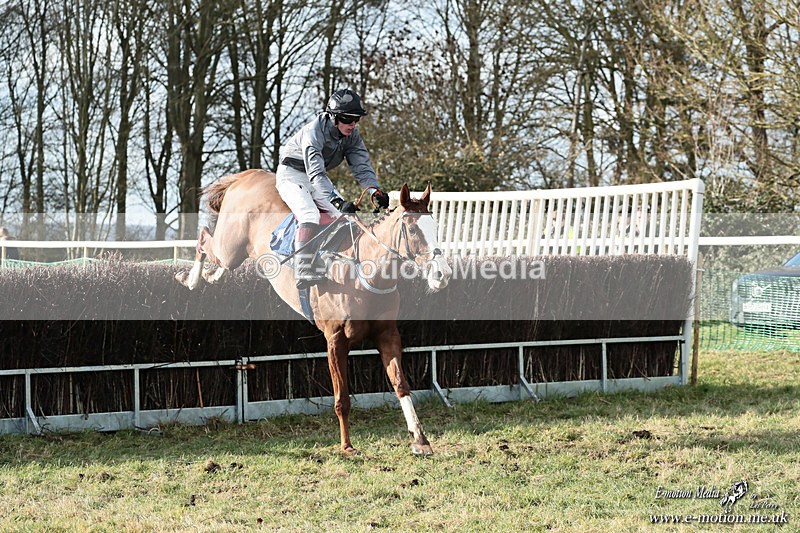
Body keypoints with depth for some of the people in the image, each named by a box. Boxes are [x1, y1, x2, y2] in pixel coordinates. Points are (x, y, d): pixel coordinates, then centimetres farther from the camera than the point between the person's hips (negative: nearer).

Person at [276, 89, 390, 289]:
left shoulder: (352, 136, -9)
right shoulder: (313, 133, -31)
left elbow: (362, 167, -12)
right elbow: (316, 174, -40)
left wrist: (375, 190, -33)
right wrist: (337, 202, -52)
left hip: (318, 177, 8)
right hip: (291, 173, -8)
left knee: (347, 214, -6)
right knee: (310, 214, -31)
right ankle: (303, 272, -41)